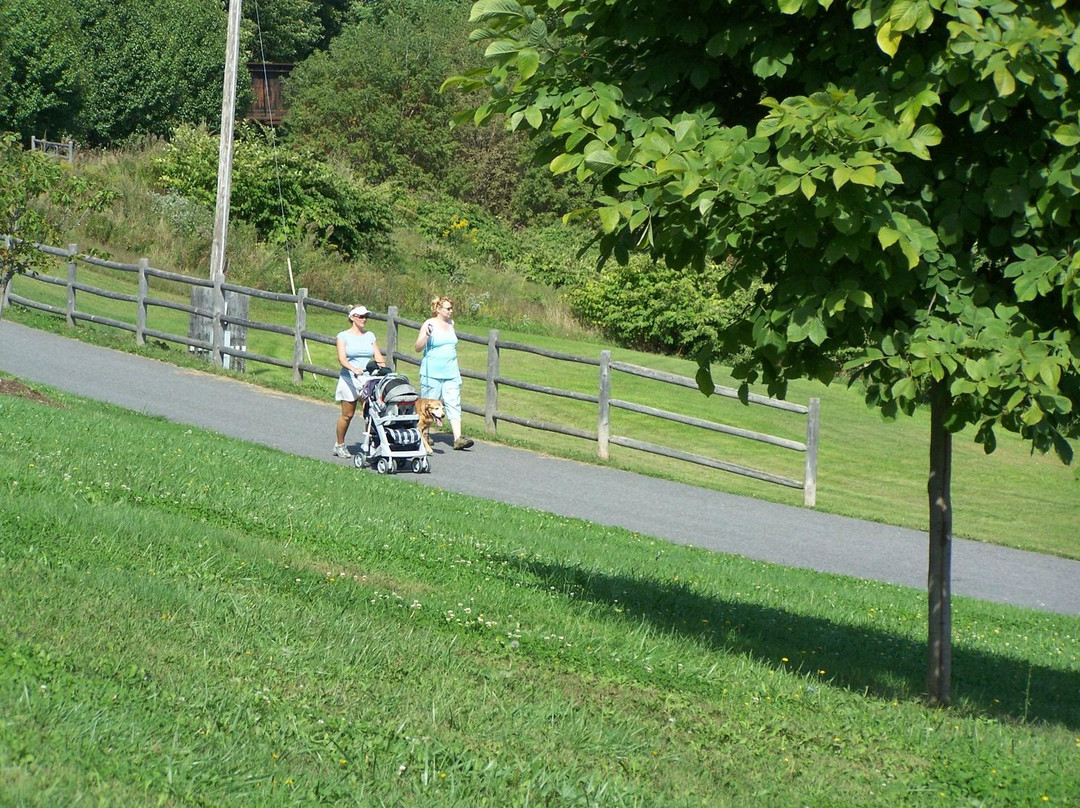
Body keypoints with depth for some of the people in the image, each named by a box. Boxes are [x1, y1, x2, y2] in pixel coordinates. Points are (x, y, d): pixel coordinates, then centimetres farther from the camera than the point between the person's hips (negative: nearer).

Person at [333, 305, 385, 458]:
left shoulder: (370, 336, 13)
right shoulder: (343, 336, 0)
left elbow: (378, 357, 9)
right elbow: (342, 359, -12)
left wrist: (383, 366, -13)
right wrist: (354, 369, -30)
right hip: (350, 379, -3)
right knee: (347, 415, 2)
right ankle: (339, 445, 17)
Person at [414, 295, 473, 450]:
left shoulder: (450, 324, 11)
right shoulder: (429, 324, -6)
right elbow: (418, 348, -9)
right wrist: (426, 336, -25)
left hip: (451, 373, 5)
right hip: (432, 373, -5)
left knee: (454, 404, -6)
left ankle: (458, 438, -14)